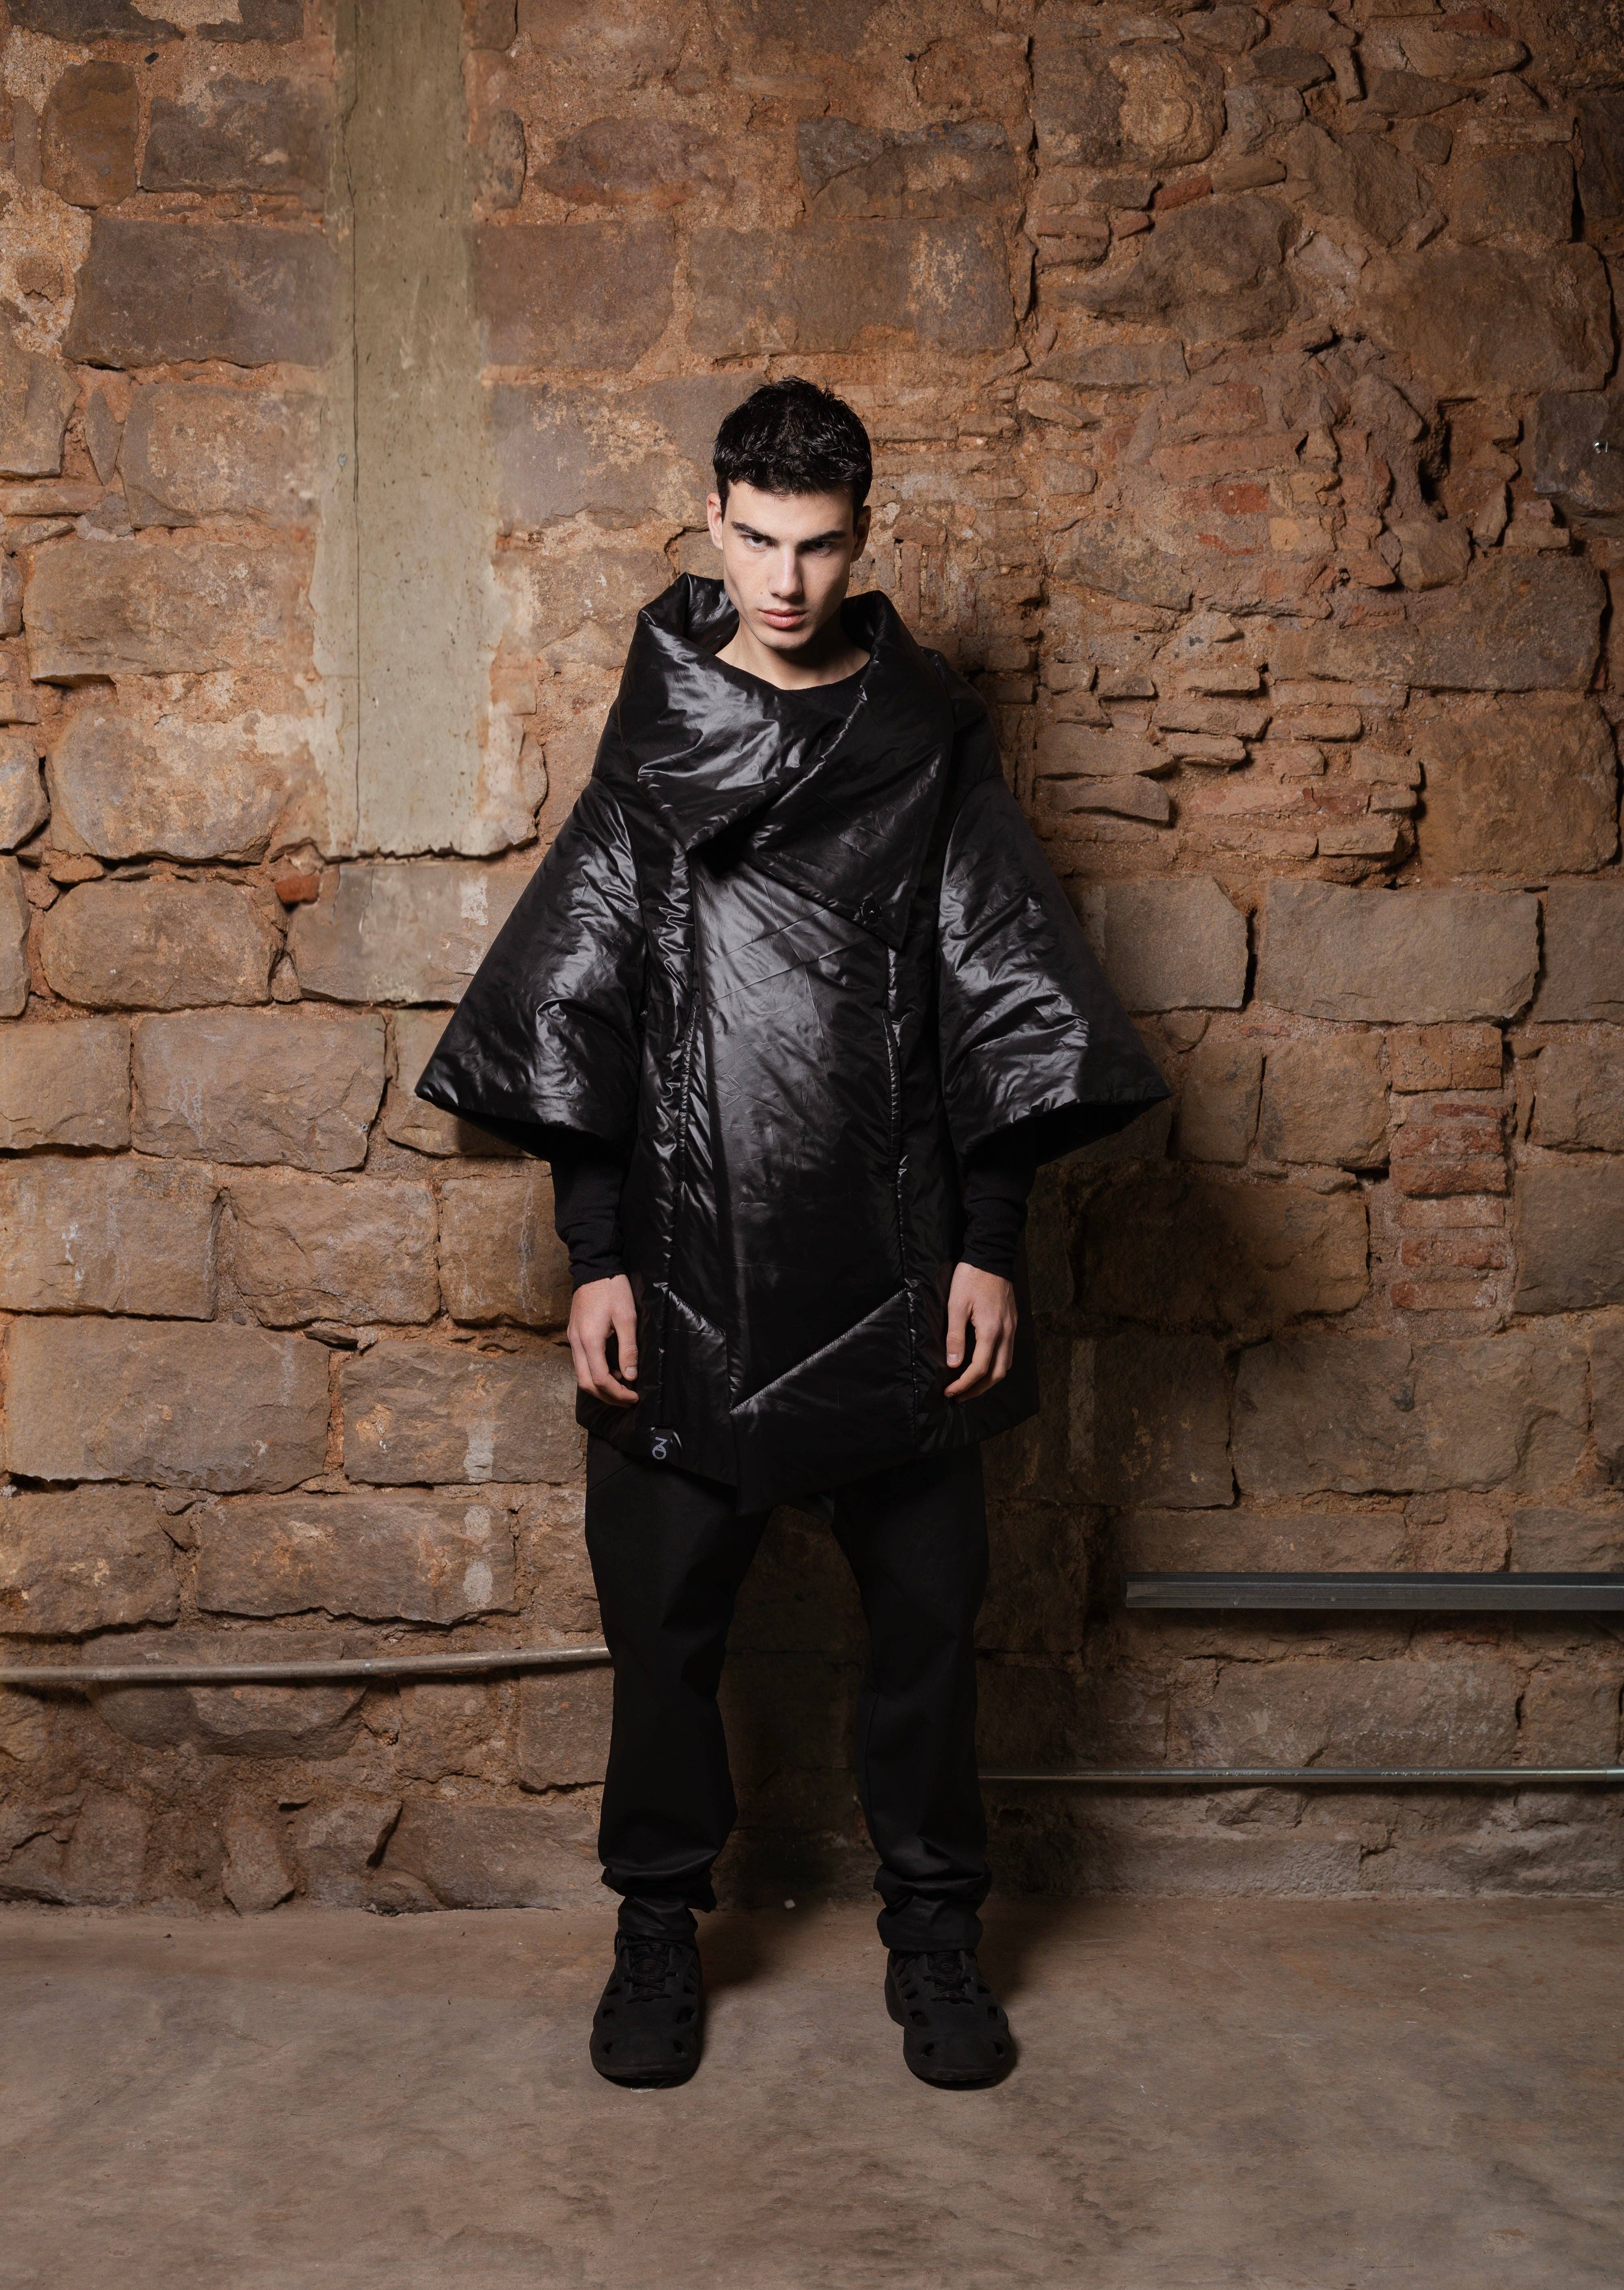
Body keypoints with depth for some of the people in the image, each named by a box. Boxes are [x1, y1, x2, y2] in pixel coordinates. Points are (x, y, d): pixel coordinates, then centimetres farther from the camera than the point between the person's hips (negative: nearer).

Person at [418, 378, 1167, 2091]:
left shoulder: (932, 745, 5)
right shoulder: (653, 742, 6)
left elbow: (999, 1014, 4)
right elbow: (573, 1013, 3)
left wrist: (989, 1249, -3)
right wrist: (594, 1260, -4)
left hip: (893, 1274, 0)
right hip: (688, 1270, 0)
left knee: (925, 1613, 6)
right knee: (664, 1615, 6)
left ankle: (933, 1933, 23)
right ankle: (659, 1931, 24)